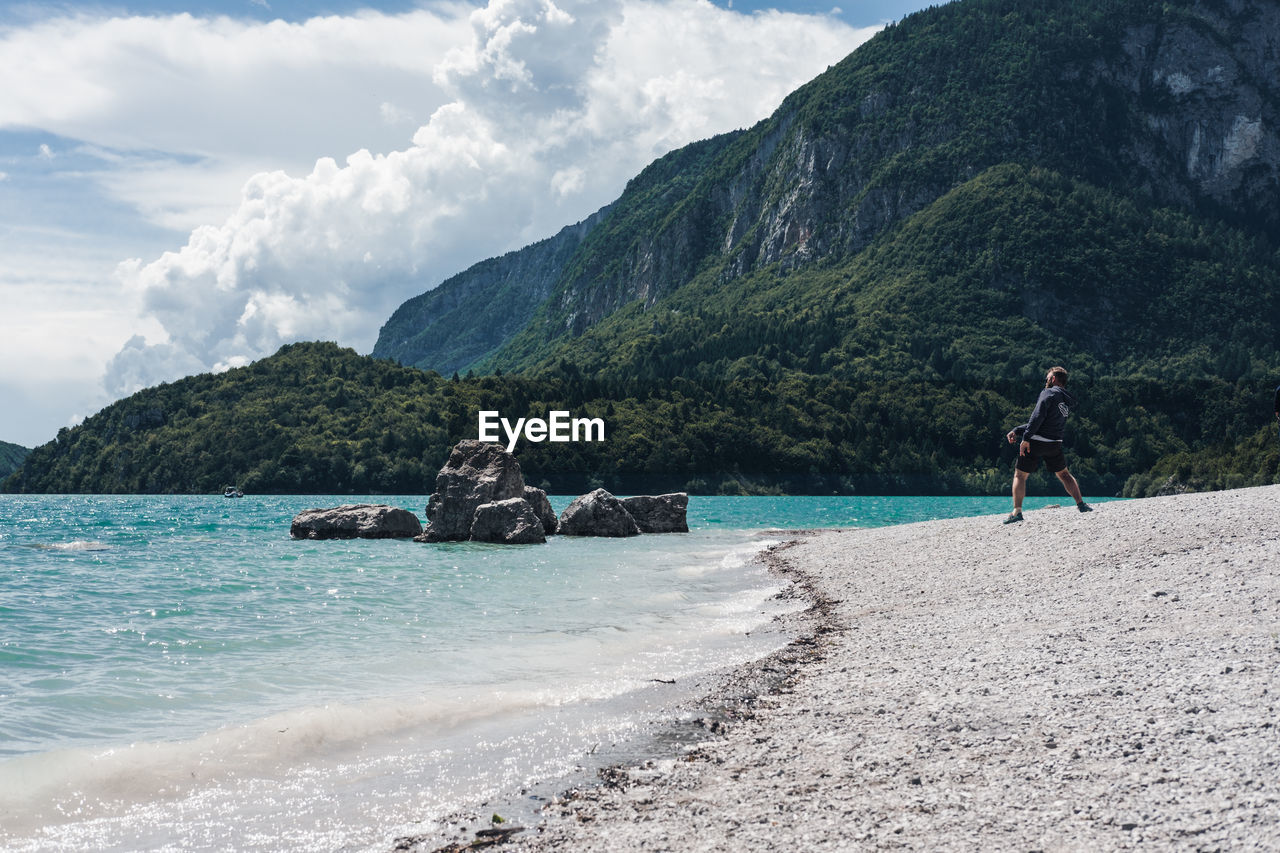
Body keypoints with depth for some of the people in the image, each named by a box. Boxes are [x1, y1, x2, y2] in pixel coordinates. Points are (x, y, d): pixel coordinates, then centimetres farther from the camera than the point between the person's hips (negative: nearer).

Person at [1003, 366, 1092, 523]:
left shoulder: (1049, 393, -6)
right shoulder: (1066, 401, 19)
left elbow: (1038, 417, -20)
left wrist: (1026, 438, -20)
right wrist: (1016, 431, 18)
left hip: (1035, 442, -6)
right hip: (1055, 445, 6)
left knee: (1020, 475, 3)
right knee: (1064, 474, 23)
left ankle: (1017, 511, -6)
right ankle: (1081, 504, 17)